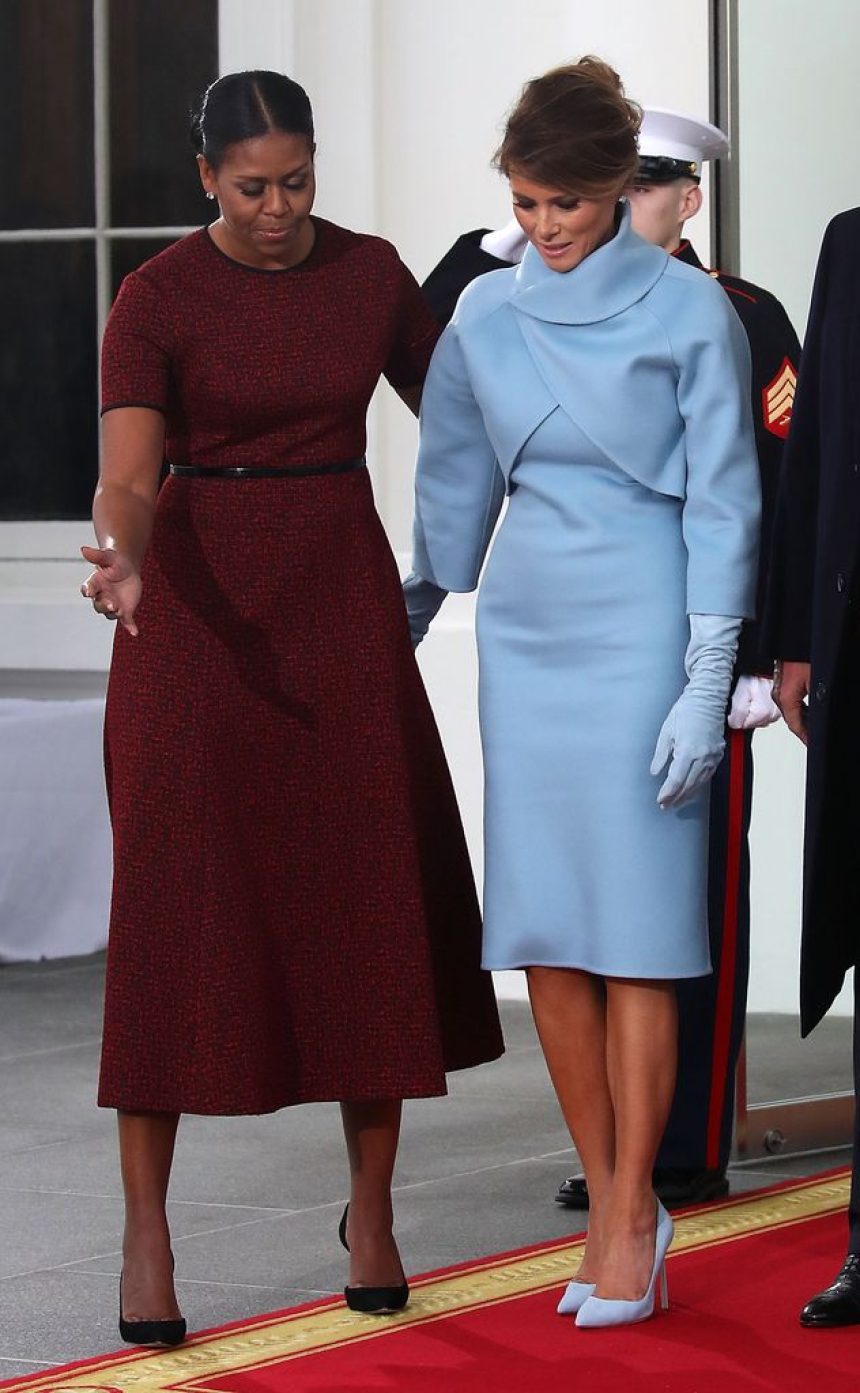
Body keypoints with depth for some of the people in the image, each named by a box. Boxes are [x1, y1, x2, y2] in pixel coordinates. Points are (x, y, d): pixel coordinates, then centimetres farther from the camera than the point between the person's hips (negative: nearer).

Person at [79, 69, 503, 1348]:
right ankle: (145, 1234, 1)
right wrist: (120, 560, -39)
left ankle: (371, 1211, 16)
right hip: (200, 610, -3)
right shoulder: (157, 300, -8)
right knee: (176, 908, -5)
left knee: (373, 903, 2)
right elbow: (129, 475, -19)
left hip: (341, 602, 3)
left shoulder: (371, 275, 4)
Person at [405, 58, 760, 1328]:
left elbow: (722, 504, -6)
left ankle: (632, 1225, 1)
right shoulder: (486, 315, 8)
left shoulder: (689, 312, -5)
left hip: (640, 628, -5)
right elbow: (454, 491, 18)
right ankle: (614, 1206, 13)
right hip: (526, 630, 5)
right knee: (542, 935, 3)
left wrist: (706, 686, -11)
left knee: (635, 937, -5)